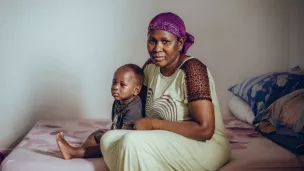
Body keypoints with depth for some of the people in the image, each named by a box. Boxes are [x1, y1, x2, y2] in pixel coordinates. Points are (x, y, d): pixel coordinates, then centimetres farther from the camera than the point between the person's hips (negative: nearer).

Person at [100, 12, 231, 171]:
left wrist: (153, 123, -19)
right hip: (170, 141, 7)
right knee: (109, 138, -10)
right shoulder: (151, 66, 1)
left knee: (133, 141, -27)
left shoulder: (191, 69, -20)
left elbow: (205, 129, -24)